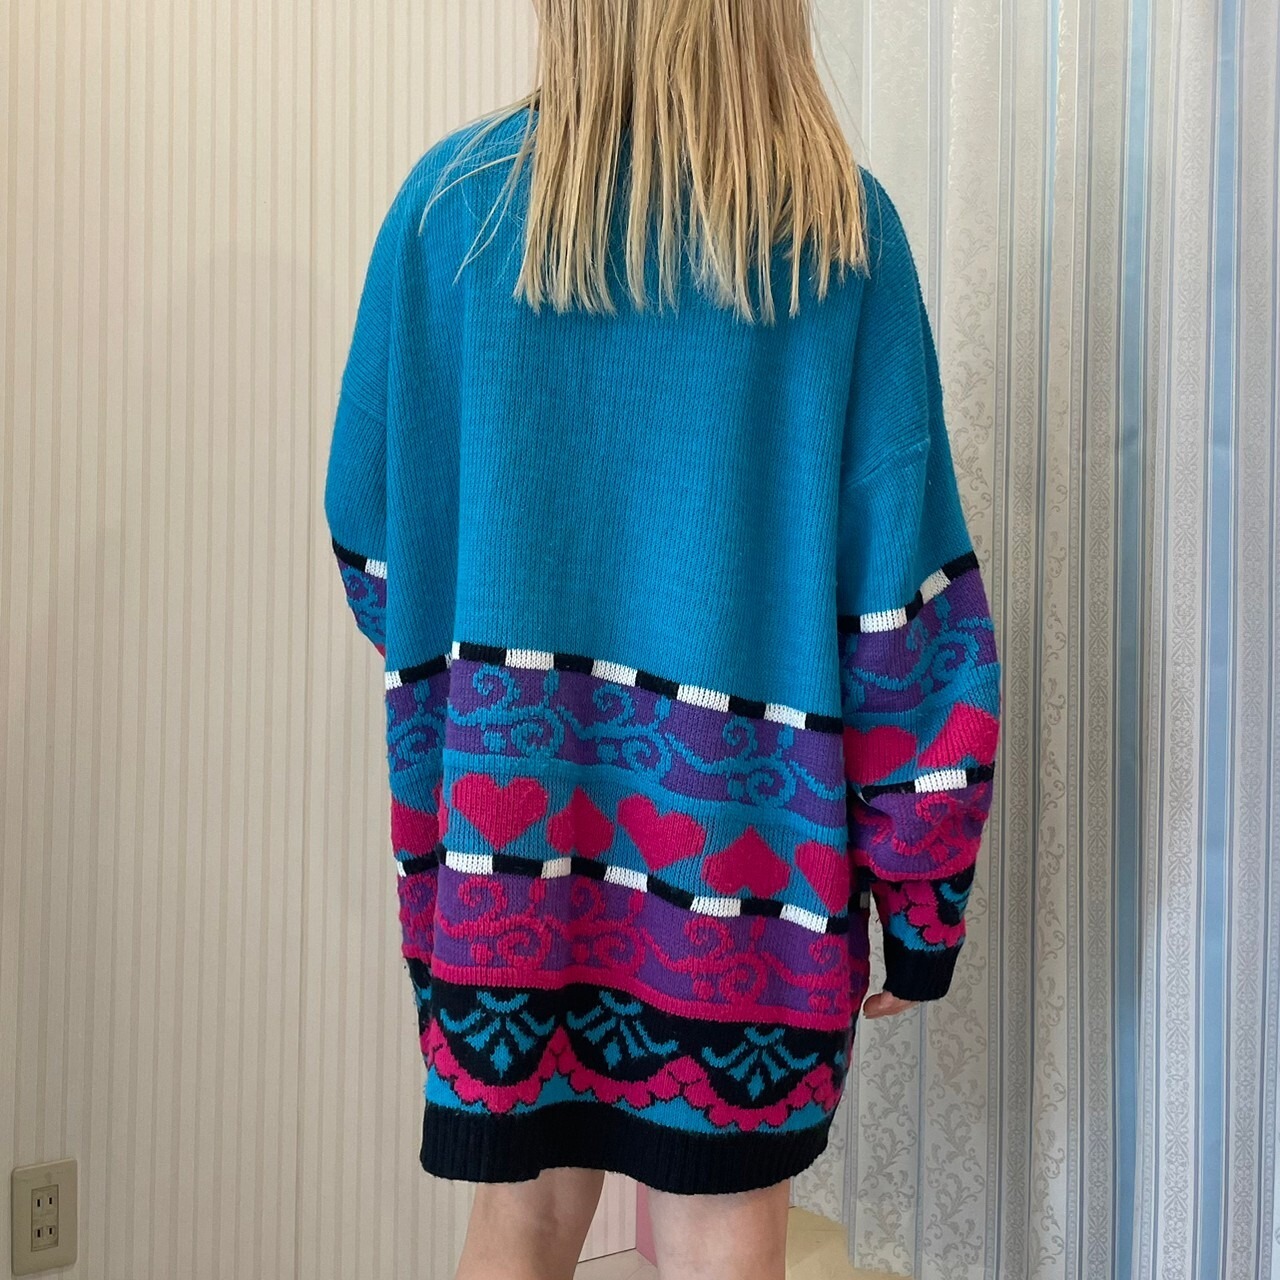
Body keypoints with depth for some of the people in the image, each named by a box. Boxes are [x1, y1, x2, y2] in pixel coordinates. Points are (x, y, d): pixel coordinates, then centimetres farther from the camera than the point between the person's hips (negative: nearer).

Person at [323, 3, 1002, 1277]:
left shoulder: (454, 198, 1)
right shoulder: (842, 225, -2)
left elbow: (372, 538, 5)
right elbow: (903, 585, -6)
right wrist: (917, 892, 2)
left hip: (504, 808, 2)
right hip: (738, 830, -1)